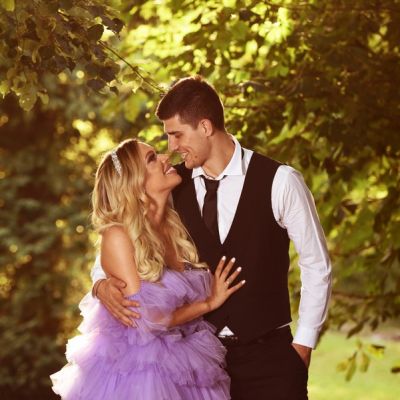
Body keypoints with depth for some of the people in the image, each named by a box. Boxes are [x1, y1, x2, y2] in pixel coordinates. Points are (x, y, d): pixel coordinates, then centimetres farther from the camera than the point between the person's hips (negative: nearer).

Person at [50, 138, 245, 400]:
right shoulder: (118, 236, -14)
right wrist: (209, 304, -6)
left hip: (184, 371, 6)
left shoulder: (176, 227, 4)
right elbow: (144, 321, -15)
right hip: (138, 371, -5)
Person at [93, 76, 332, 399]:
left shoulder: (279, 181, -8)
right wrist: (103, 283, -13)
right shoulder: (172, 187, 1)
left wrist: (303, 345, -2)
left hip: (268, 354, -2)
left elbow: (317, 265, -1)